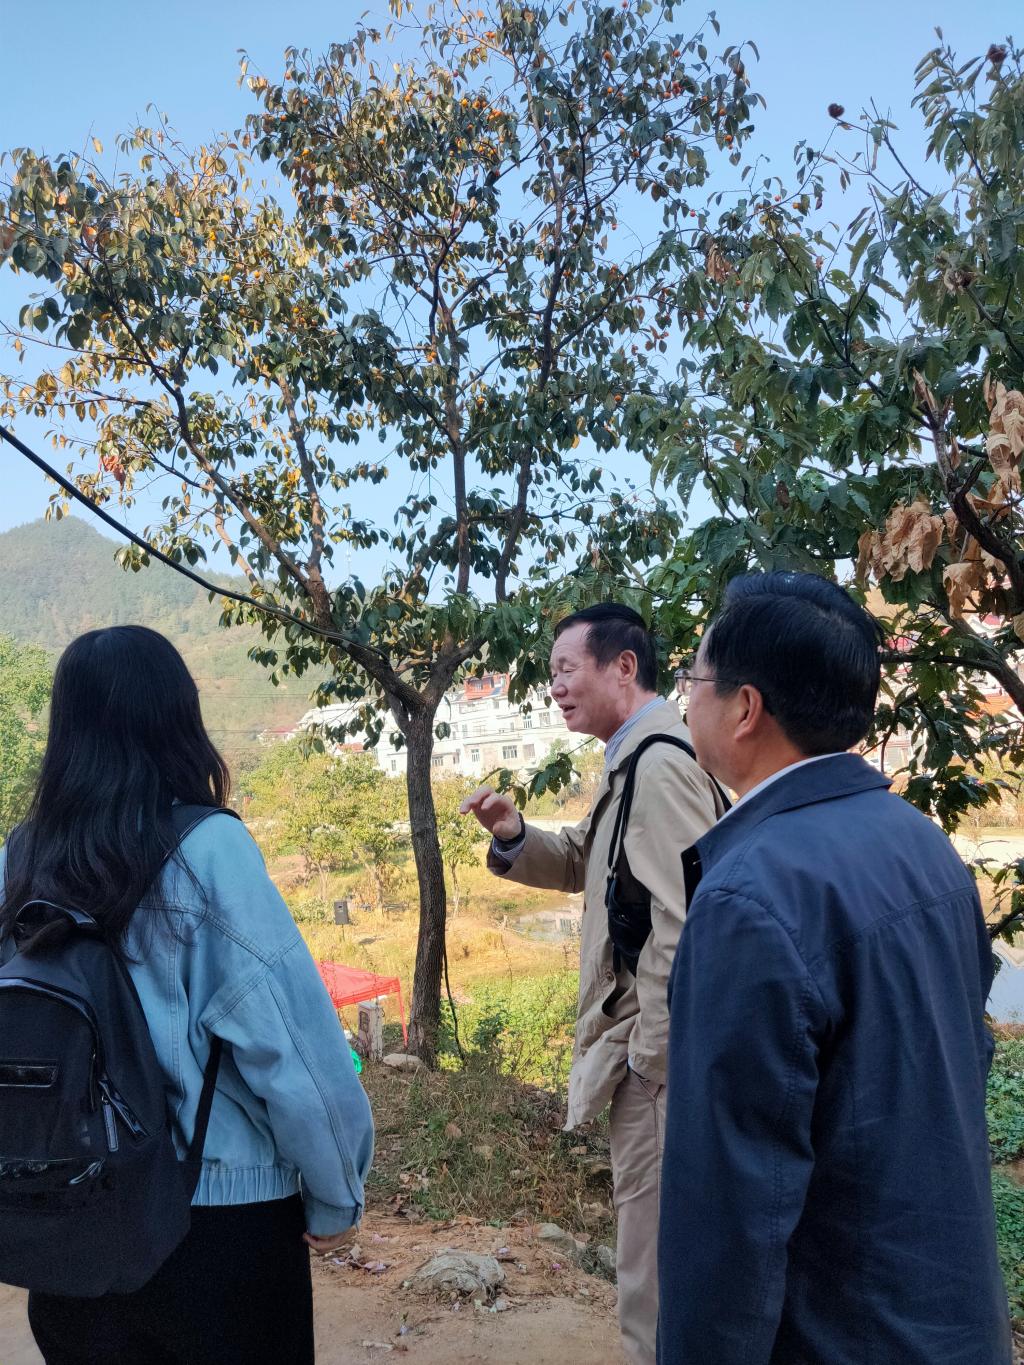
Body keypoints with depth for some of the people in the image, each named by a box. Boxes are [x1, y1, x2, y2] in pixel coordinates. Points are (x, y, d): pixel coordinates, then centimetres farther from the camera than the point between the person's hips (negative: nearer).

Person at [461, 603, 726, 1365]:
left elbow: (682, 925, -25)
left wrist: (652, 1053, -19)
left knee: (655, 1269, 4)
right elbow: (586, 864, 19)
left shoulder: (659, 765, -20)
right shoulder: (636, 763, 12)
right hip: (645, 1041, 10)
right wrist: (513, 836, 1)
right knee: (659, 1245, 23)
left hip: (657, 1057, -10)